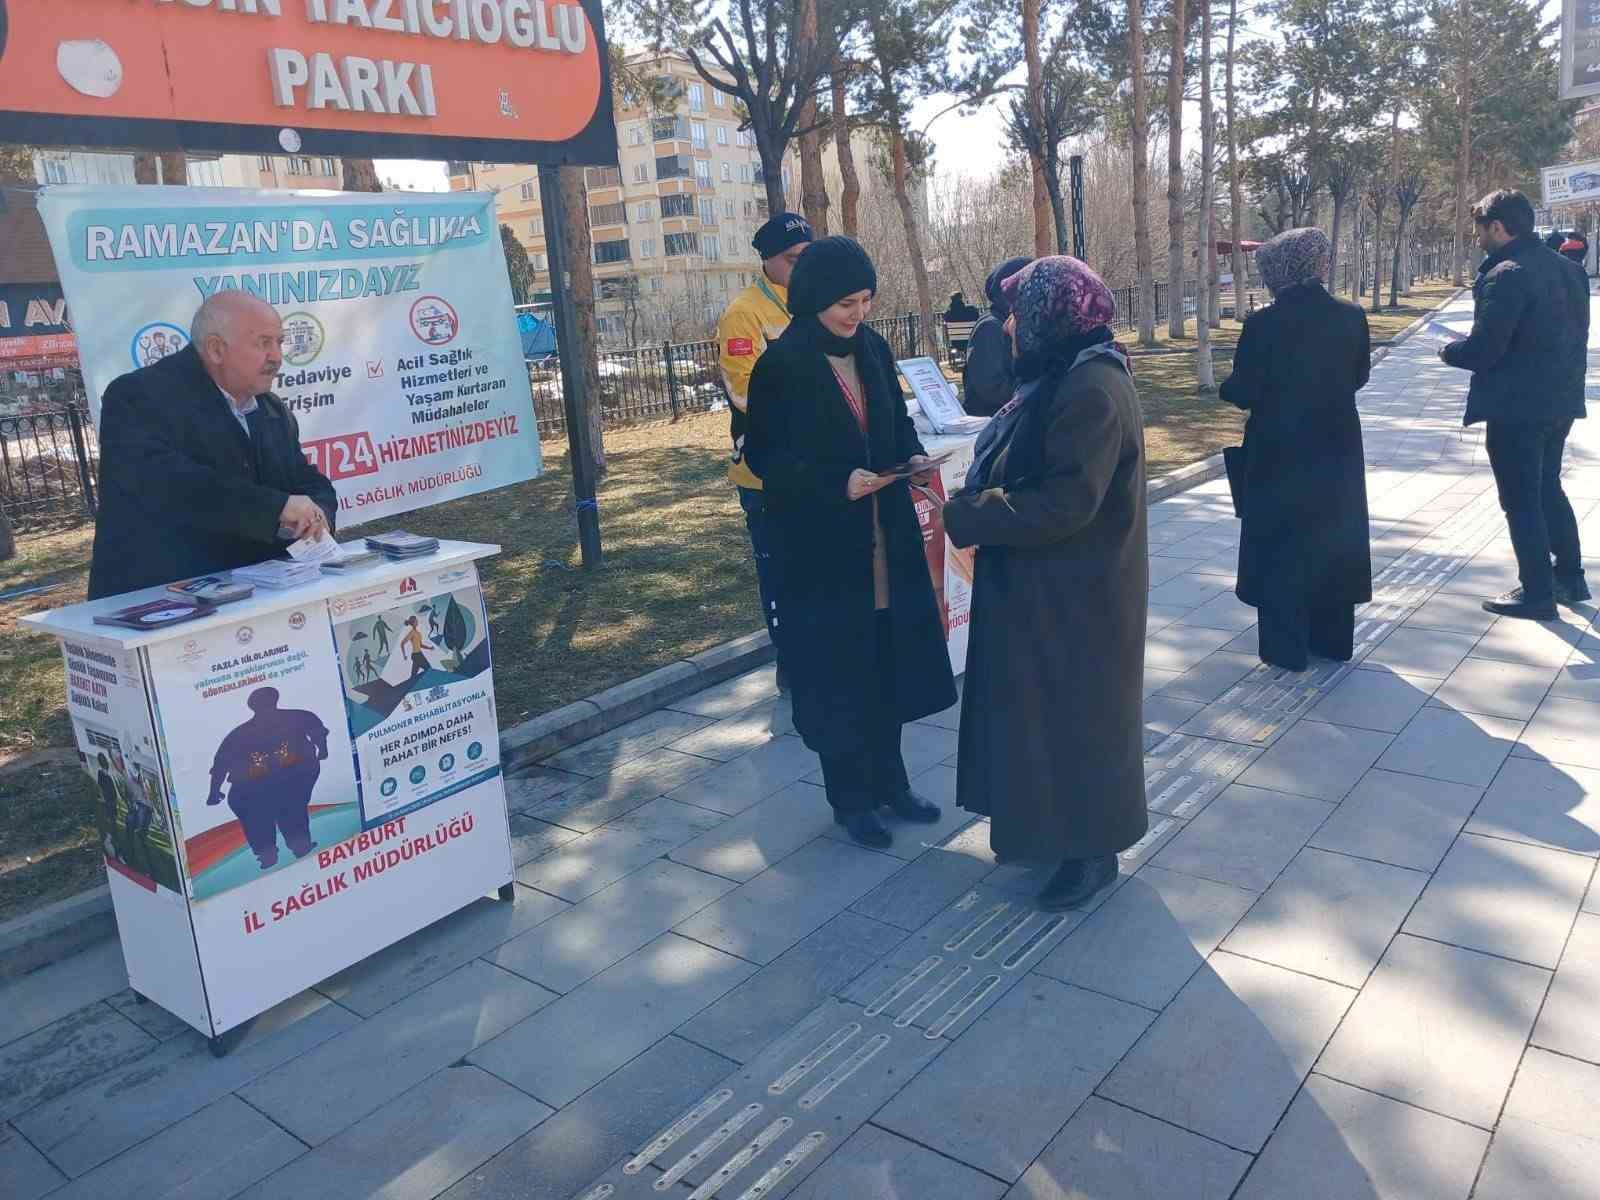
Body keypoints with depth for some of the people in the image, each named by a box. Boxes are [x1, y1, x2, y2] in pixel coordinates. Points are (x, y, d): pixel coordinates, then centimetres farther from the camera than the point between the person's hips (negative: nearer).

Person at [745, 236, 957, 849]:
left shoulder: (872, 350, 5)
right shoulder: (781, 365, -12)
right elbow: (763, 454, -11)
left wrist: (913, 455, -5)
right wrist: (836, 483, -23)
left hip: (886, 534, 6)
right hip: (822, 543, -6)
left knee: (889, 655, 12)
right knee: (838, 667, 4)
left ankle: (889, 779, 28)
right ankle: (849, 796, 20)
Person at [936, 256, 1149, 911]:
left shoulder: (1091, 389, -23)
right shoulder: (1061, 375, 7)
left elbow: (1065, 503, -28)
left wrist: (968, 517, -21)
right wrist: (978, 498, 0)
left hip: (1076, 594, -10)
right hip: (1040, 585, 10)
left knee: (1075, 713, 4)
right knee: (1040, 706, 19)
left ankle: (1091, 850, 22)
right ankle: (1048, 826, 35)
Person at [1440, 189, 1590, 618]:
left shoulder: (1506, 276, -19)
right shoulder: (1568, 269, 9)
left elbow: (1481, 351, -21)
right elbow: (1569, 334, 15)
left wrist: (1449, 349, -2)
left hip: (1516, 408, -9)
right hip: (1559, 401, 9)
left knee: (1520, 501, 1)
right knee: (1548, 490, 22)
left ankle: (1537, 593, 8)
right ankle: (1569, 577, 30)